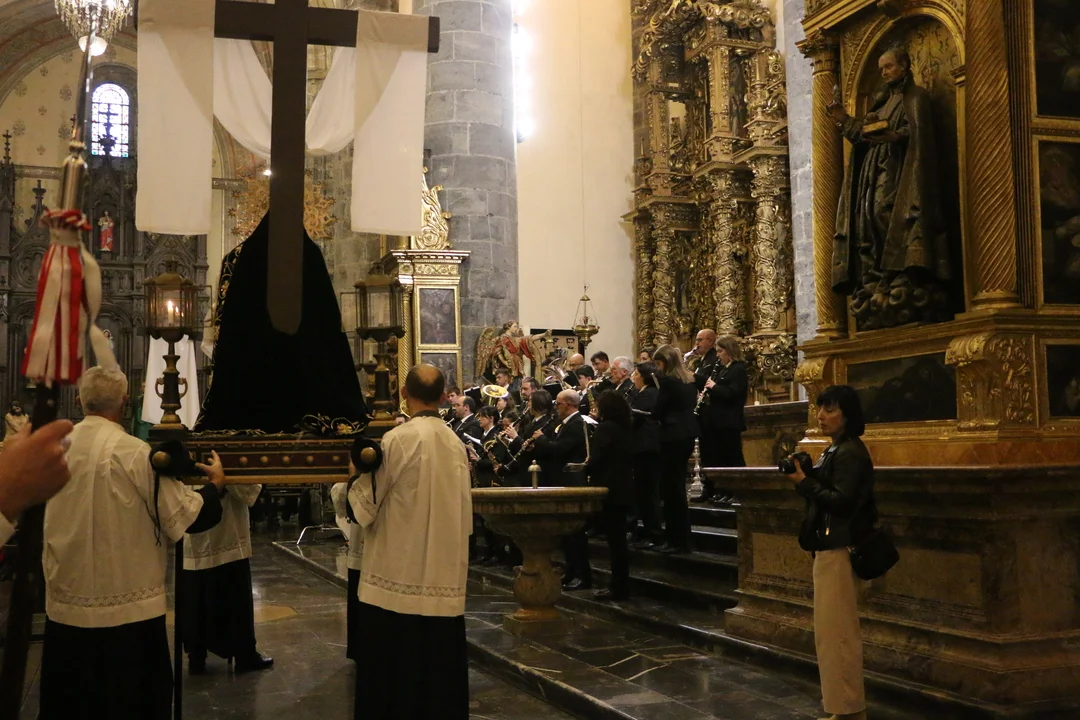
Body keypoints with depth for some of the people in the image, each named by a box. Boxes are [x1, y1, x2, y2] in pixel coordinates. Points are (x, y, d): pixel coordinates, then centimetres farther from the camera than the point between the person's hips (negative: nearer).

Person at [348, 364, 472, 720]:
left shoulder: (397, 439, -12)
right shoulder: (455, 443, 5)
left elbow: (366, 505, -6)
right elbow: (465, 510, 11)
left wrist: (355, 476, 12)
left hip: (398, 573, -5)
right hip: (445, 572, 5)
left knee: (394, 666, 4)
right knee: (438, 659, 11)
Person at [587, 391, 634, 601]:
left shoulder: (605, 428, -14)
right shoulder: (625, 428, 12)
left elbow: (595, 460, -19)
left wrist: (588, 472, 3)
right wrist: (593, 469, 16)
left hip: (609, 489, -9)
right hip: (623, 488, 9)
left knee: (614, 539, -5)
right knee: (618, 538, 13)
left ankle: (619, 587, -1)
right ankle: (621, 585, 18)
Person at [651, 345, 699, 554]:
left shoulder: (668, 381, -15)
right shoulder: (689, 380, 11)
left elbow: (657, 412, -13)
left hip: (673, 436, -9)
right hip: (687, 433, 9)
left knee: (672, 489, -2)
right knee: (677, 486, 16)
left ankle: (678, 540, 1)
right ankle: (679, 537, 22)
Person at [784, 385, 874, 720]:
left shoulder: (850, 453, -15)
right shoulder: (836, 451, 16)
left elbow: (841, 501, -23)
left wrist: (804, 482, -20)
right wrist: (804, 476, 1)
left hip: (838, 550, -11)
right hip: (830, 548, 11)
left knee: (835, 631, -6)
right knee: (836, 631, 15)